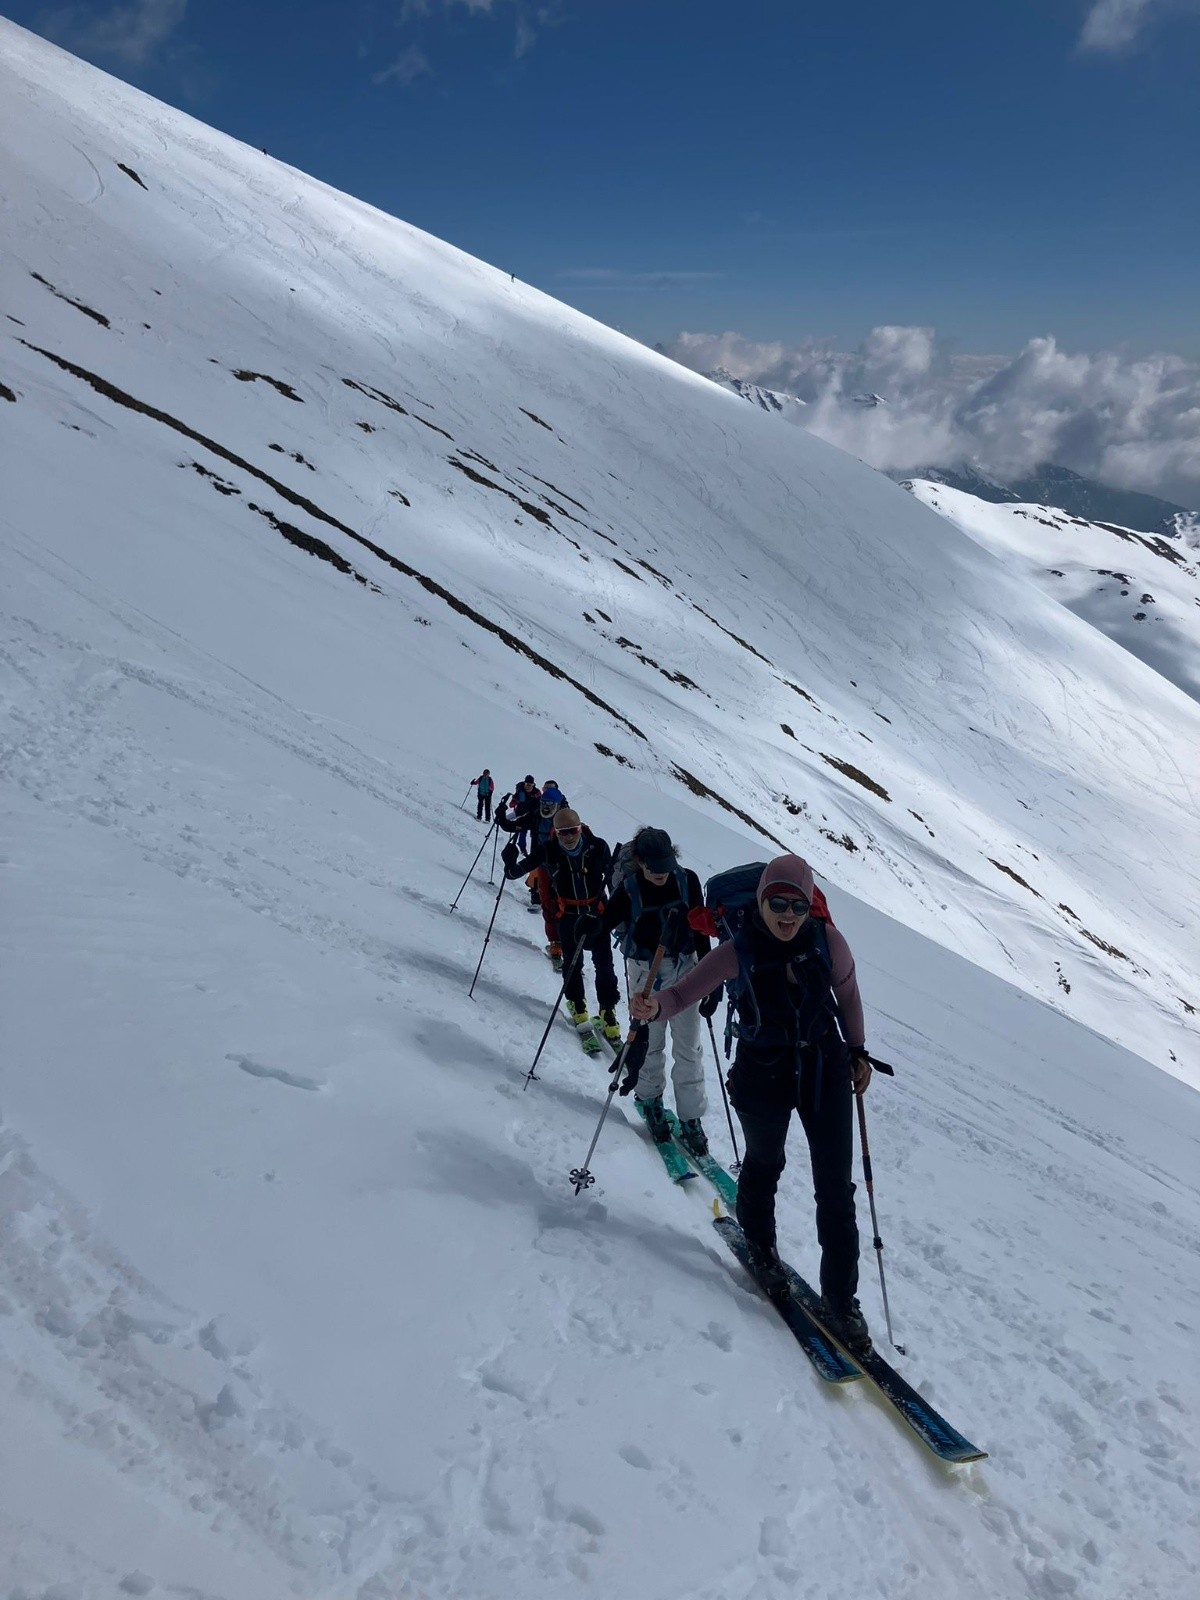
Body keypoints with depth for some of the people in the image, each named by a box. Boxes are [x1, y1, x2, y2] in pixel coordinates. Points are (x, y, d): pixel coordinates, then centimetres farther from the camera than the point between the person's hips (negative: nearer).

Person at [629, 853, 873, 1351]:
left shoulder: (826, 940, -14)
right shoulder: (738, 952, -20)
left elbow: (847, 994, 3)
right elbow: (684, 991, -20)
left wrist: (858, 1052, 11)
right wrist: (654, 1007, -43)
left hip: (825, 1069, 1)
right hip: (762, 1076, -1)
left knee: (836, 1189, 2)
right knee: (764, 1164, 23)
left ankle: (841, 1301, 17)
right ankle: (759, 1243, 53)